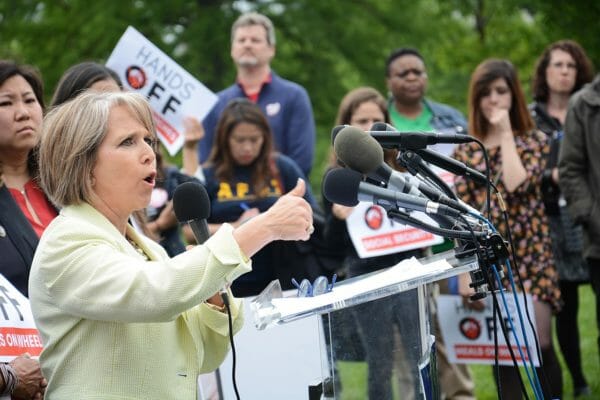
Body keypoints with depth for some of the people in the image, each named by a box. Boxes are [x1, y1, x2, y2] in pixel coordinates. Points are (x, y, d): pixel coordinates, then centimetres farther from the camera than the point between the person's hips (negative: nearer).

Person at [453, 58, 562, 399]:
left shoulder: (534, 140, 2)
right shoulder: (465, 151, 7)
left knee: (539, 345, -8)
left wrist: (505, 134, -9)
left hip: (530, 257, -2)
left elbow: (515, 185, -17)